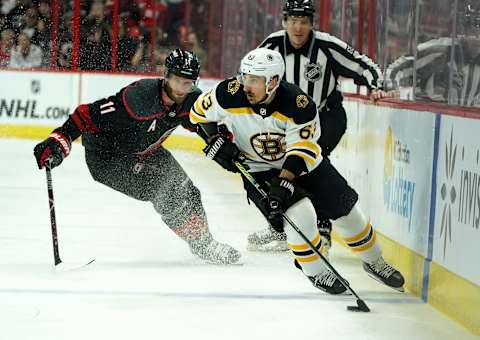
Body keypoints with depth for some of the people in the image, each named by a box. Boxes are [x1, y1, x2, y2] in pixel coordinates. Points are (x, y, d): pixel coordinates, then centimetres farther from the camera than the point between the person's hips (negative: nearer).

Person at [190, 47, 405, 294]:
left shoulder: (299, 105, -29)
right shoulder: (230, 95, -24)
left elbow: (301, 150, -29)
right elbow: (199, 112, -5)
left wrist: (284, 184, -39)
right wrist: (217, 142, -15)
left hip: (303, 163, 1)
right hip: (259, 169, -1)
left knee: (345, 209, 5)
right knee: (299, 214, -23)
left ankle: (373, 262, 29)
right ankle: (316, 272, -1)